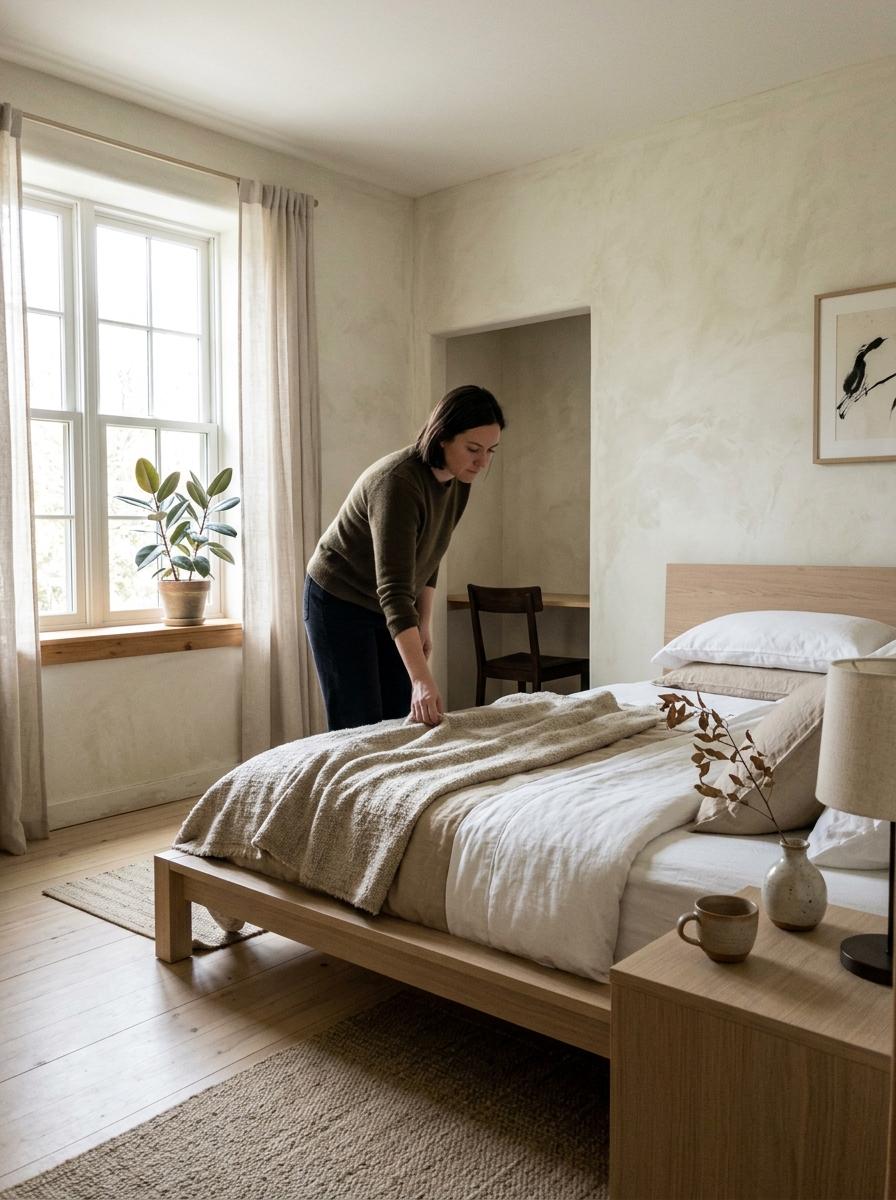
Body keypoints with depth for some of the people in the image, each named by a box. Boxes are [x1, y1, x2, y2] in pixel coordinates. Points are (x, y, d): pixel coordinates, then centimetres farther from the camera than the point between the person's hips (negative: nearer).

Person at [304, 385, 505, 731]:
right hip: (340, 603, -7)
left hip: (387, 607, 8)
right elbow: (393, 589, -38)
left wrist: (424, 623, 6)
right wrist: (422, 680, -44)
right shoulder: (399, 482, -31)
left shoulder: (458, 481, -6)